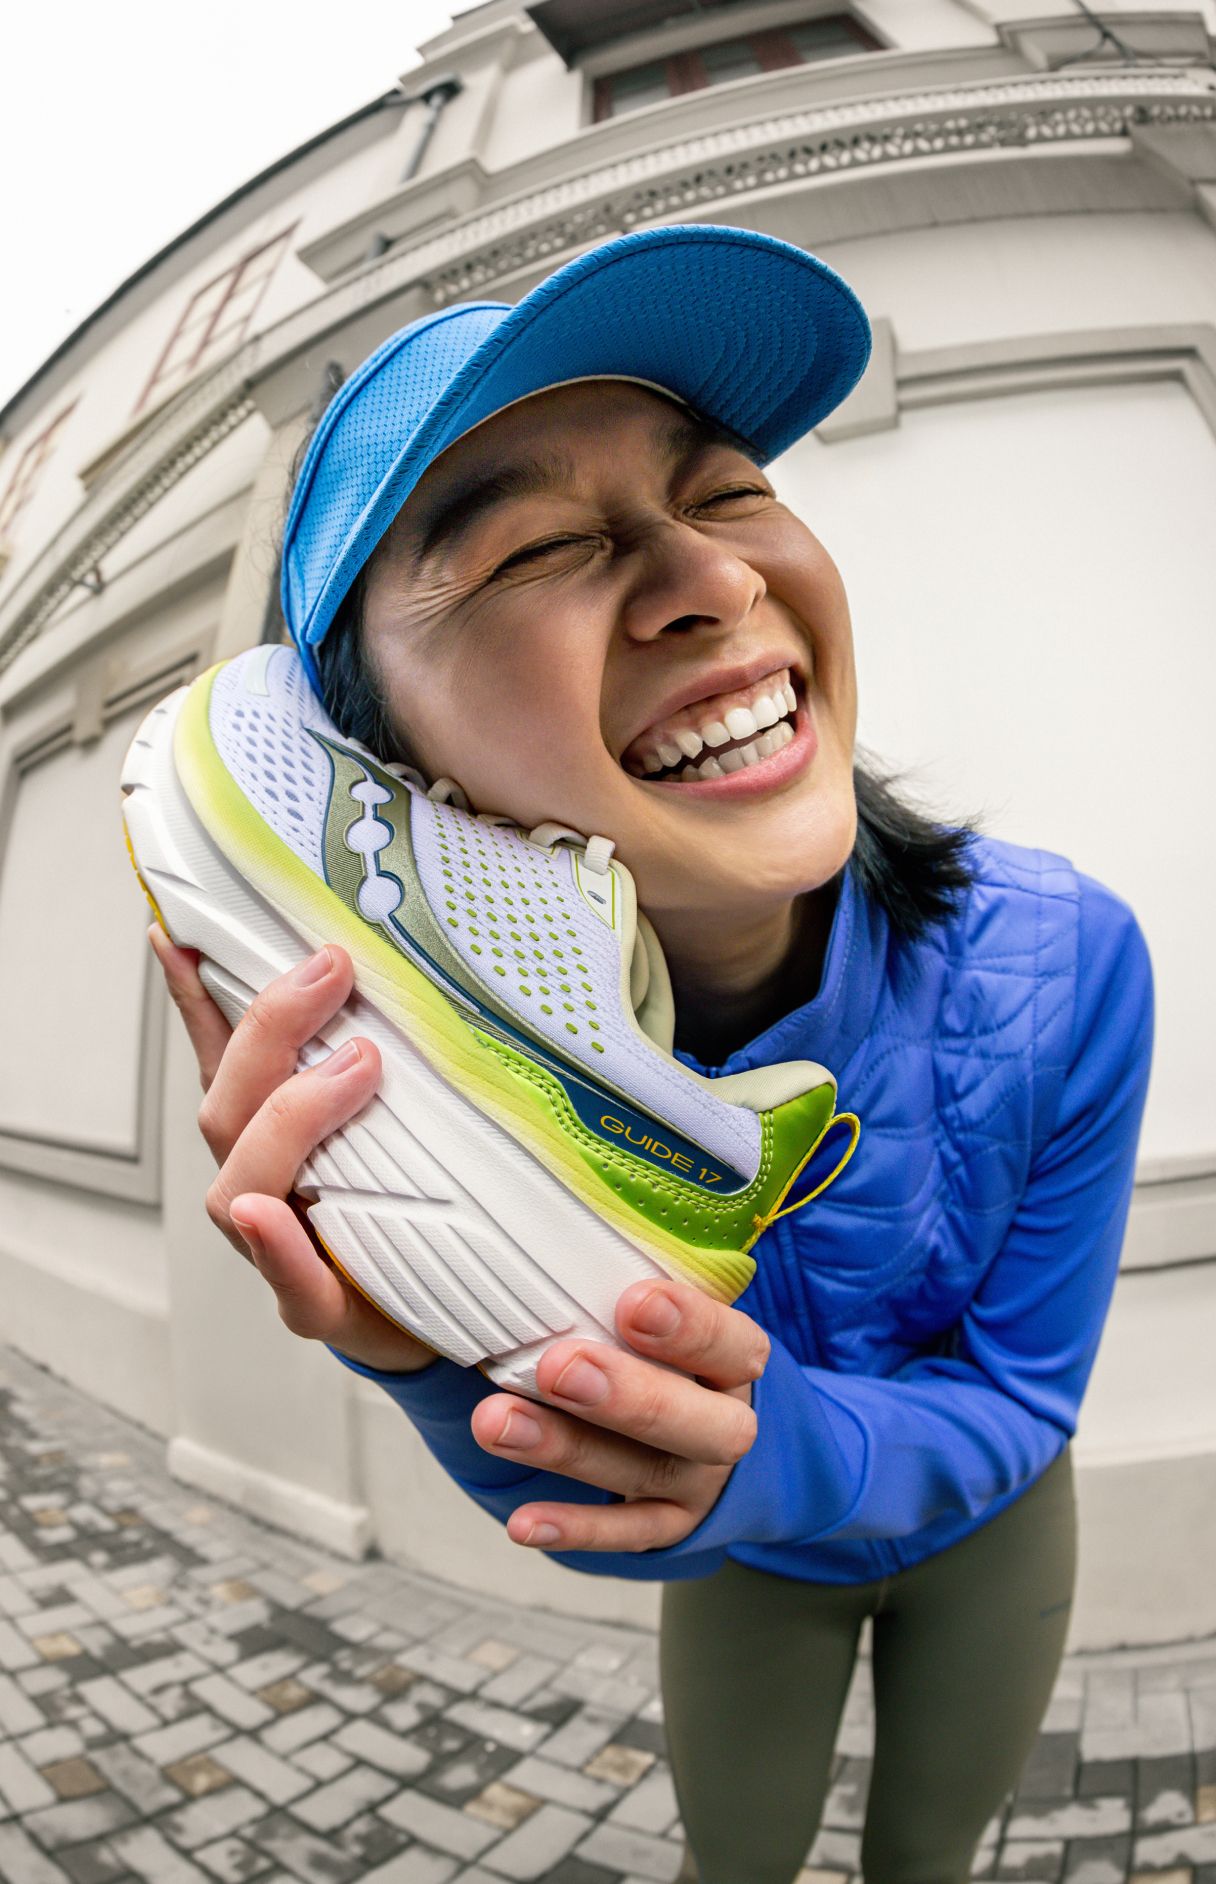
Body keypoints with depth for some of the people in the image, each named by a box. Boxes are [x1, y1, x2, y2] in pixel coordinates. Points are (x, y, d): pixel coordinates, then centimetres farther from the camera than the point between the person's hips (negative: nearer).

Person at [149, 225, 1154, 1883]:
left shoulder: (1065, 962, -35)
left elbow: (1022, 1400, -22)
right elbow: (621, 1517, -24)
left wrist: (784, 1446, -44)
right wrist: (455, 1368, -47)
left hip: (986, 1527, 1)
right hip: (746, 1560, 0)